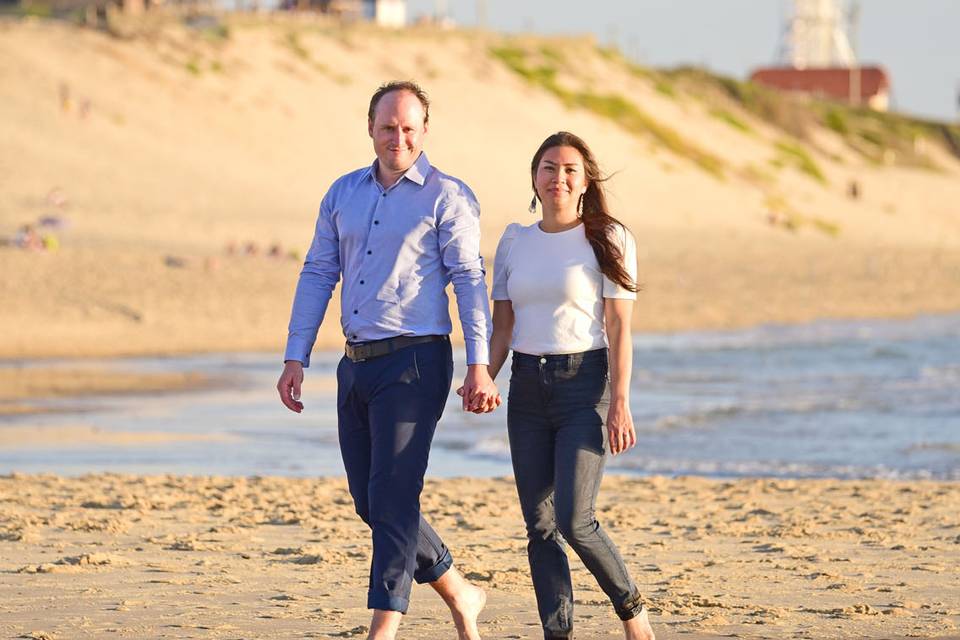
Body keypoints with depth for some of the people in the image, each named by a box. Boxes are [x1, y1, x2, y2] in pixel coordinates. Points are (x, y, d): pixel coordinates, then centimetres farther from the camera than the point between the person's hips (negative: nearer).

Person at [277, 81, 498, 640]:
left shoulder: (447, 197, -4)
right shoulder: (344, 194, 13)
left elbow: (469, 280, -9)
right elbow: (317, 275, 14)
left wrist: (479, 365, -17)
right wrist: (296, 358, 8)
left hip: (414, 363, -7)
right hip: (356, 364, 7)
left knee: (392, 499, -10)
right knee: (371, 502, 10)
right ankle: (459, 595, 25)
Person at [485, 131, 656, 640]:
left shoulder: (607, 240, -2)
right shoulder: (514, 242, 11)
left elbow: (618, 326, -6)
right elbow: (502, 327, 12)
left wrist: (620, 402, -13)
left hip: (584, 384, -5)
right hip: (527, 388, 5)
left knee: (573, 520, -14)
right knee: (539, 526, 1)